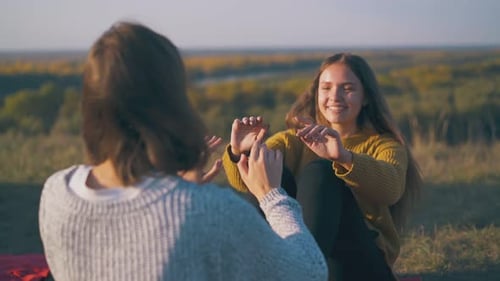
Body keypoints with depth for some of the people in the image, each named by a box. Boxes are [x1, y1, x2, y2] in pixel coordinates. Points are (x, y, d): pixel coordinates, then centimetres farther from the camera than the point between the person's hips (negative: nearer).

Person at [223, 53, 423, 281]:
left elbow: (392, 188, -21)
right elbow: (245, 179, -7)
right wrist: (239, 152, -30)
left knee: (319, 171, -24)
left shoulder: (384, 144, 5)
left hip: (361, 262, -3)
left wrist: (345, 157, -40)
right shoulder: (294, 139, 13)